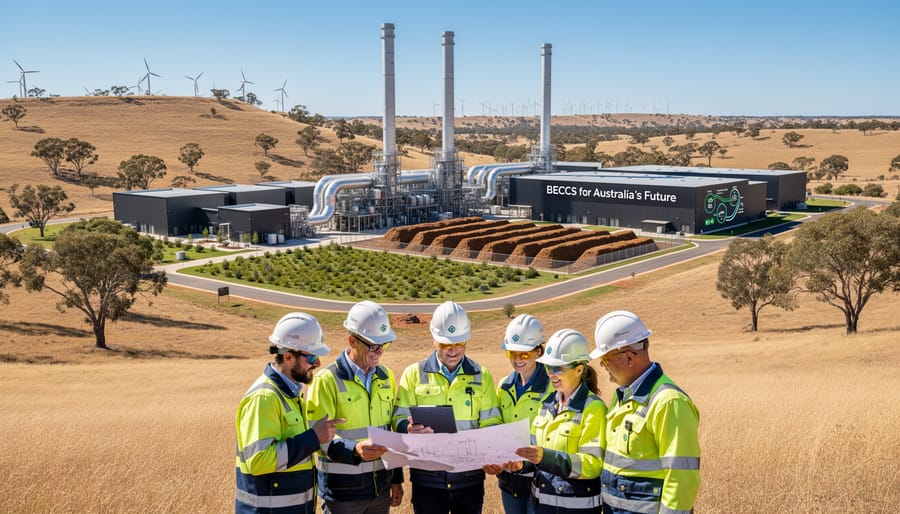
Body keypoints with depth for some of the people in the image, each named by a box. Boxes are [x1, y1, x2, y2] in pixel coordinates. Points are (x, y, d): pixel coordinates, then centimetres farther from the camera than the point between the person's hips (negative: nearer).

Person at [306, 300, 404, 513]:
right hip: (343, 491, -5)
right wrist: (354, 449, -32)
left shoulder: (386, 377, 8)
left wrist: (396, 479, 14)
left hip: (380, 487, 5)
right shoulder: (327, 380, -11)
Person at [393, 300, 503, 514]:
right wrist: (409, 429, -24)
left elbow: (491, 423, 4)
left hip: (469, 477, 1)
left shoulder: (481, 376, 5)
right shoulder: (414, 374, 2)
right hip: (428, 477, -1)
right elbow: (399, 419, 0)